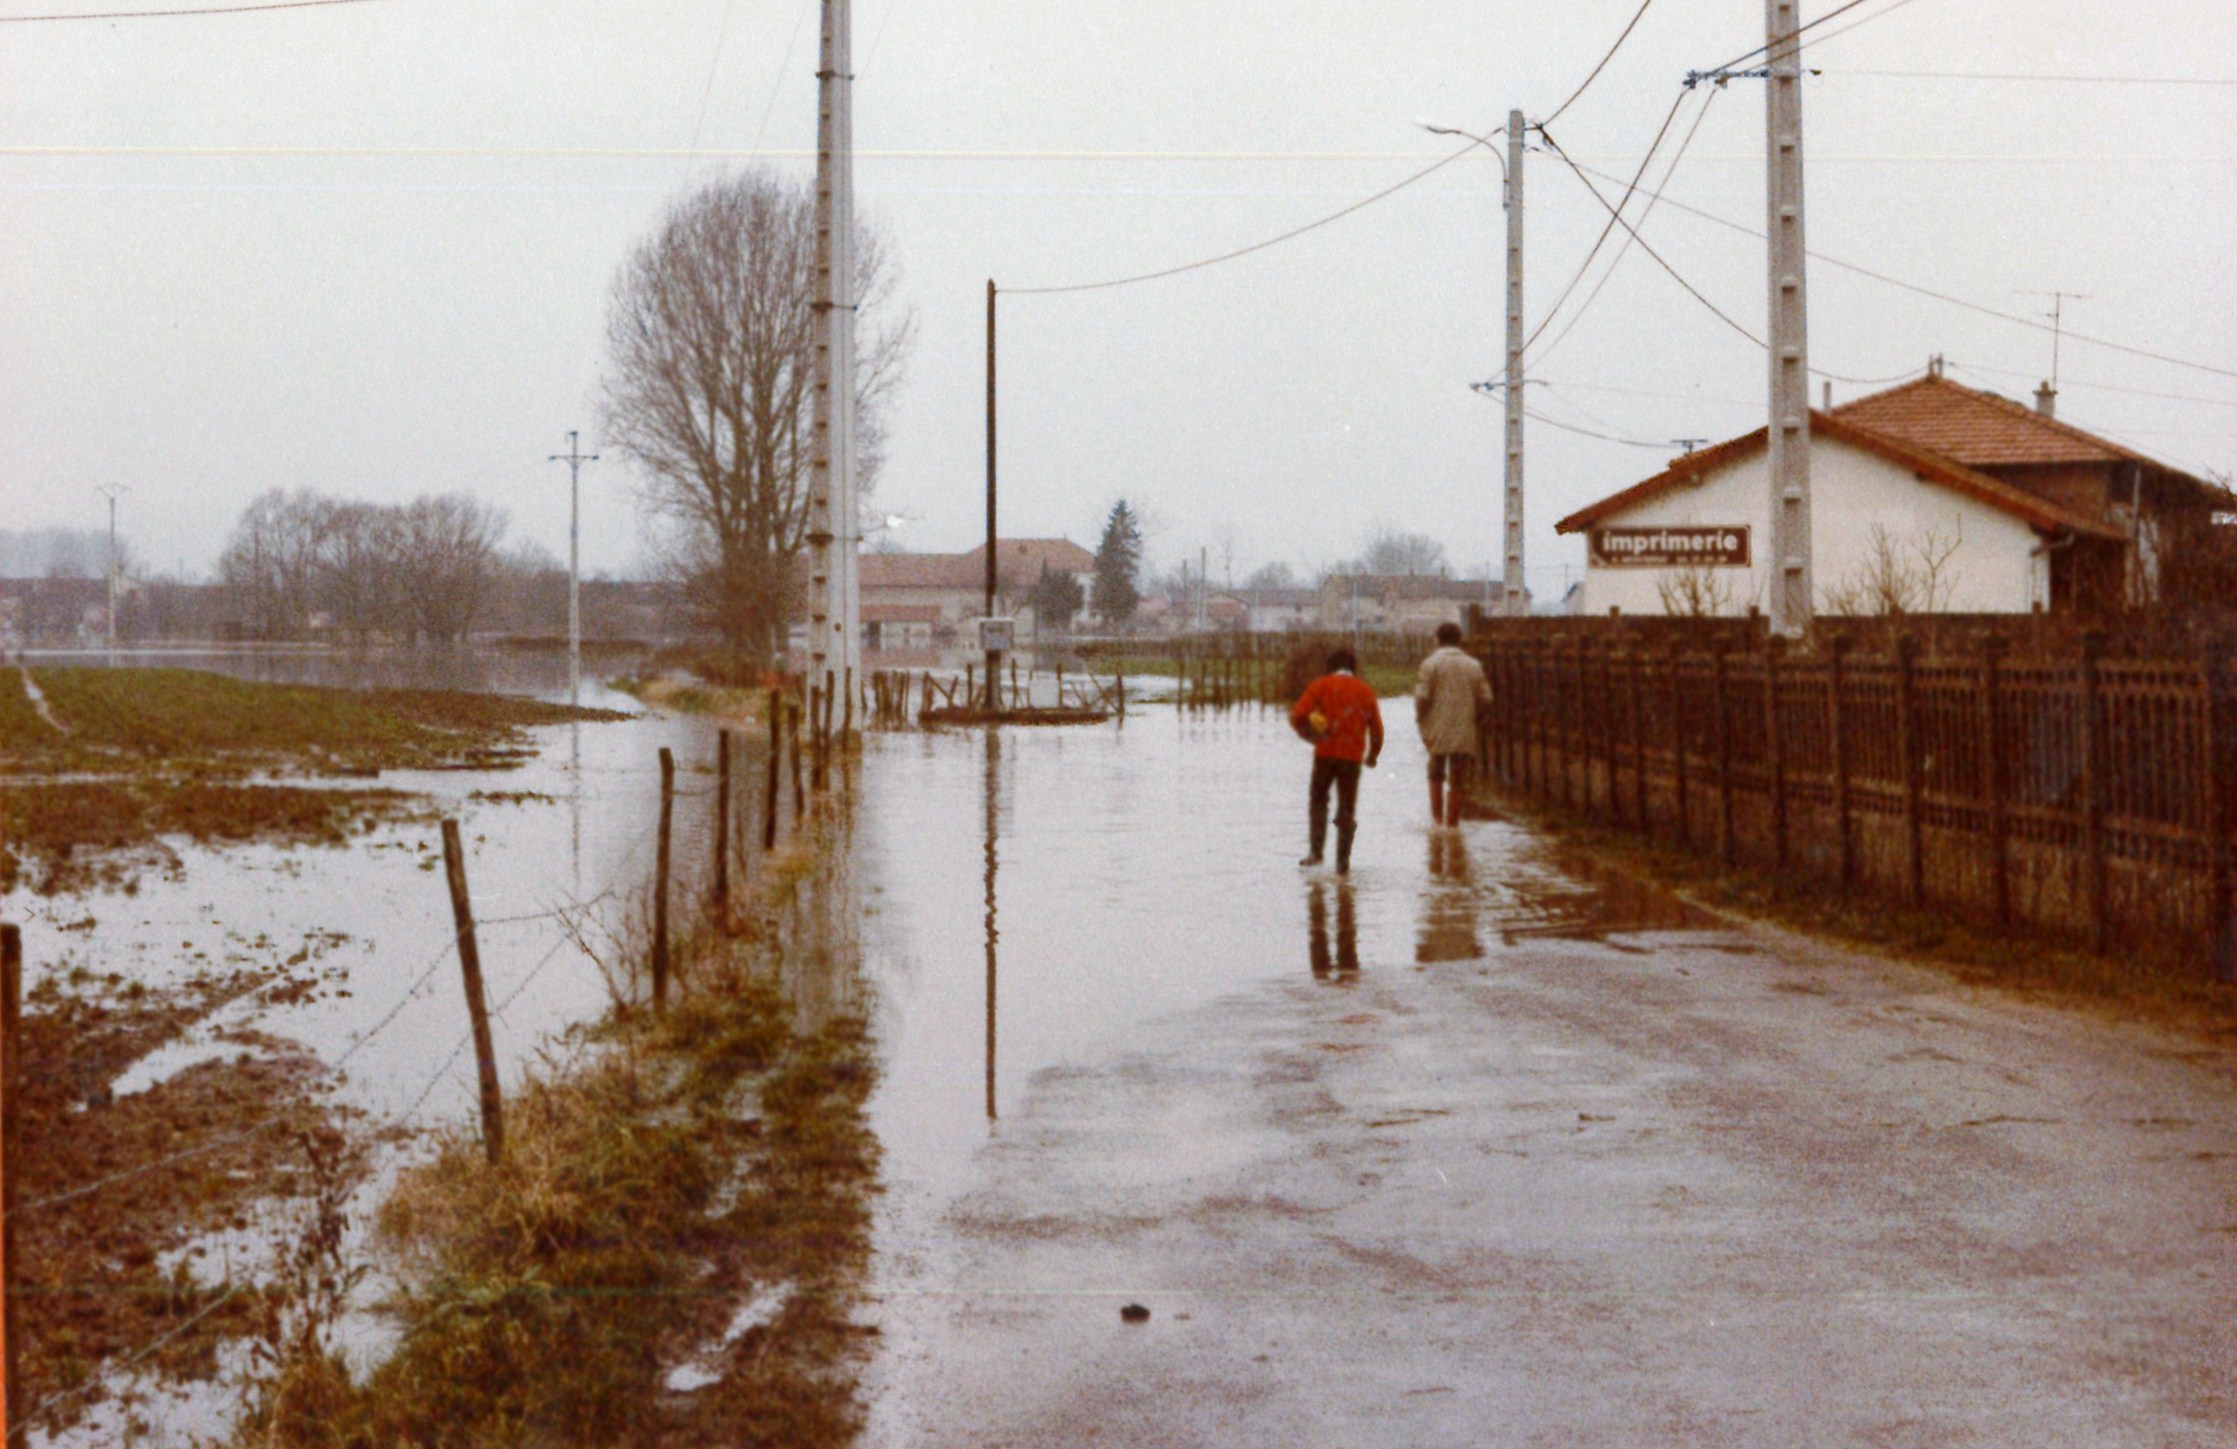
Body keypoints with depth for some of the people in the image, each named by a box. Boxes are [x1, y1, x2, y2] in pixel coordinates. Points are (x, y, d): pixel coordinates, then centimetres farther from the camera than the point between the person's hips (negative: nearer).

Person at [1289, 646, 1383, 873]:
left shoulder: (1321, 686, 3)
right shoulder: (1365, 691, 10)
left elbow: (1297, 716, -6)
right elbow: (1376, 728, 11)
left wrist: (1311, 735, 11)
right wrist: (1372, 756, 25)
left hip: (1325, 753, -1)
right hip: (1353, 756, 1)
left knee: (1319, 800, 15)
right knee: (1346, 808, 9)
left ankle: (1316, 850, 2)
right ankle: (1343, 860, 4)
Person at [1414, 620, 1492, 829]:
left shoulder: (1431, 663, -4)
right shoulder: (1474, 666, 7)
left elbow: (1422, 697, -12)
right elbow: (1485, 700, 3)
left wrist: (1420, 718, 4)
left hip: (1437, 731, -2)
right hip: (1465, 733, 2)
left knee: (1436, 775, 16)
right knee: (1458, 781, 6)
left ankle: (1436, 816, 7)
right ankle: (1452, 823, 5)